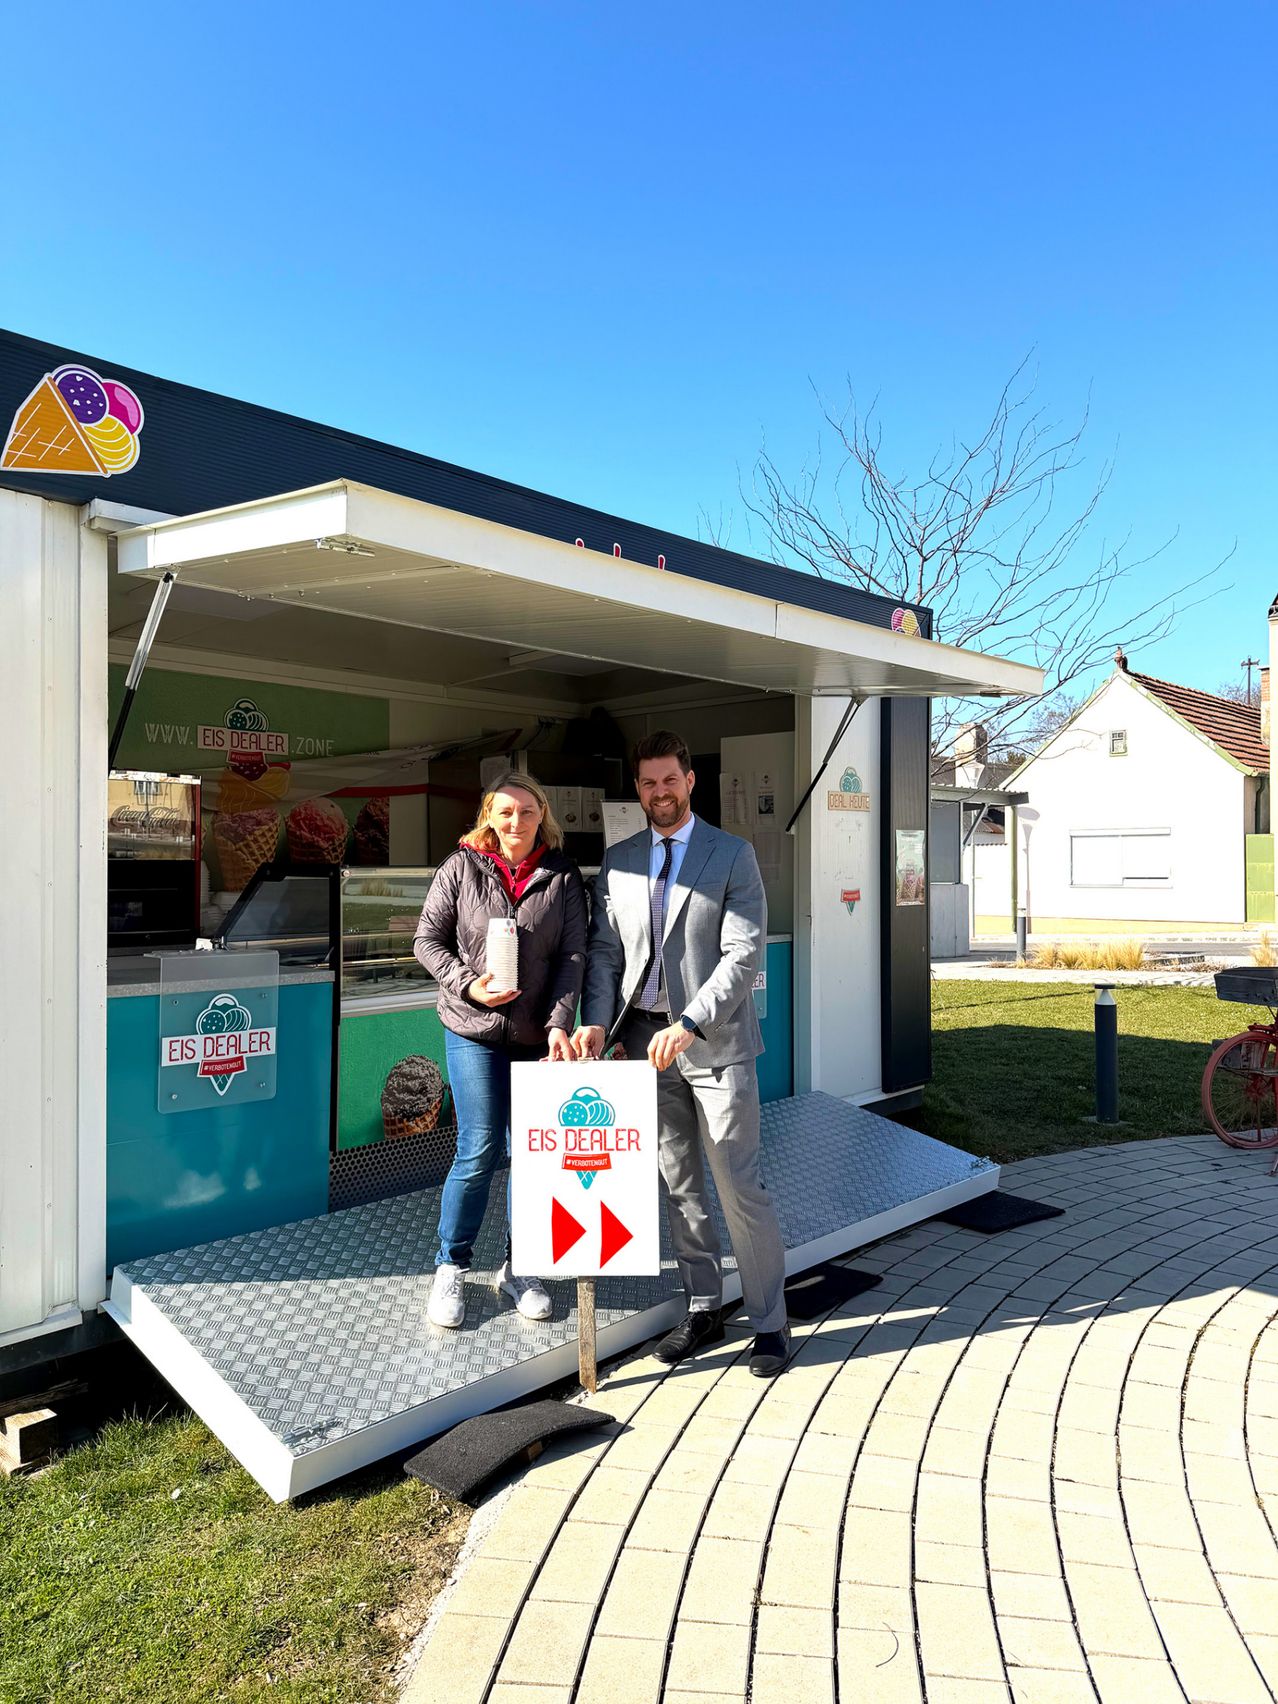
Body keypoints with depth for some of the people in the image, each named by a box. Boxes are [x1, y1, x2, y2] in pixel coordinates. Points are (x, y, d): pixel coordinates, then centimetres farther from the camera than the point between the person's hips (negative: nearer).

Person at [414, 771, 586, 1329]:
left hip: (538, 1036, 2)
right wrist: (468, 985, -11)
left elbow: (572, 956, -2)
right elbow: (428, 939, 3)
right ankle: (451, 1269, 20)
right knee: (479, 1151, -2)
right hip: (474, 1030, -2)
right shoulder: (461, 868, 0)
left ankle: (518, 1268, 26)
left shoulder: (563, 876, 2)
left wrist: (560, 1022, -14)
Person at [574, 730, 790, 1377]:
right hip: (646, 1039, 4)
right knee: (677, 1183, 14)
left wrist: (689, 1023, -21)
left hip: (714, 1040, -4)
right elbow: (605, 950, 7)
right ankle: (703, 1307, 29)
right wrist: (596, 1022, -8)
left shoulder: (733, 855, -3)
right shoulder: (617, 861, 9)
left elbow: (744, 952, -11)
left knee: (739, 1185, 0)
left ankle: (769, 1321, 17)